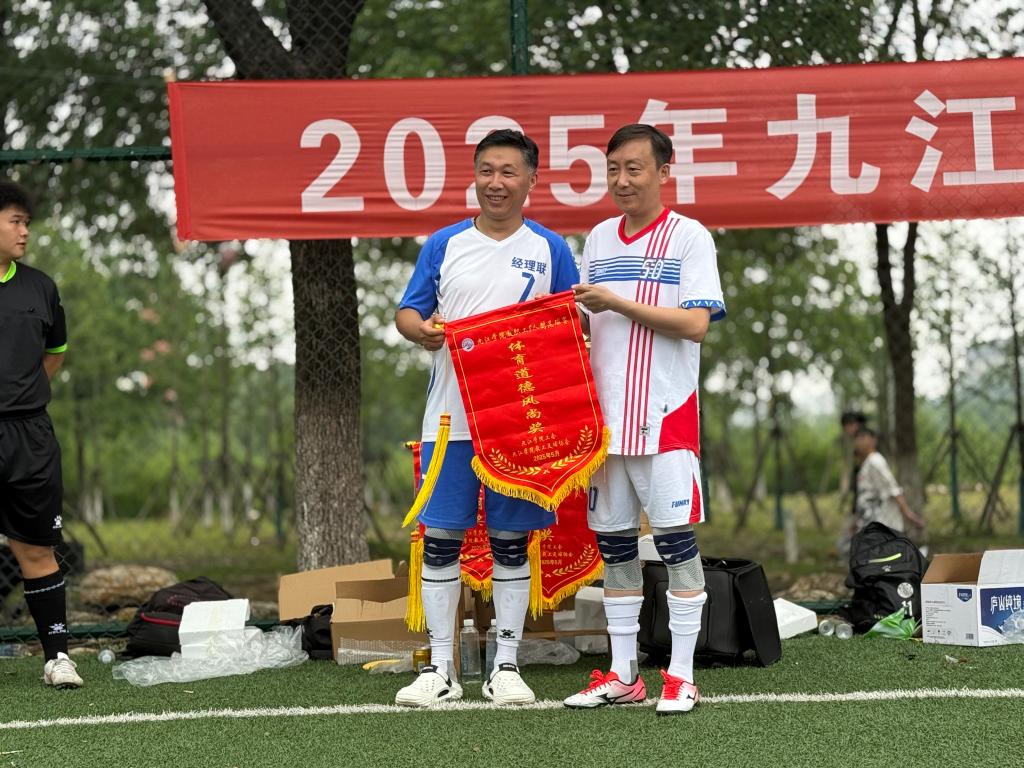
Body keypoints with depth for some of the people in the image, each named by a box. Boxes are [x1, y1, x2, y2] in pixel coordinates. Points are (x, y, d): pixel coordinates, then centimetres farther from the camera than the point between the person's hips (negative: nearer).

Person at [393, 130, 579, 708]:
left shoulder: (550, 250, 6)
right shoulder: (444, 244, 8)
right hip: (452, 417, 1)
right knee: (440, 540, 0)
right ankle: (441, 669, 8)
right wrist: (423, 330, -14)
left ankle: (506, 666, 13)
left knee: (511, 542, 5)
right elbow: (407, 312, 9)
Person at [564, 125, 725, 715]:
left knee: (676, 538, -5)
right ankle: (622, 674, 15)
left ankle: (682, 676, 0)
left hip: (666, 414, -6)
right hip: (606, 414, 6)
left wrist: (617, 302, -15)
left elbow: (696, 323, -14)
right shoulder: (598, 240, 15)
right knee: (614, 542, 8)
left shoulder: (690, 238, -3)